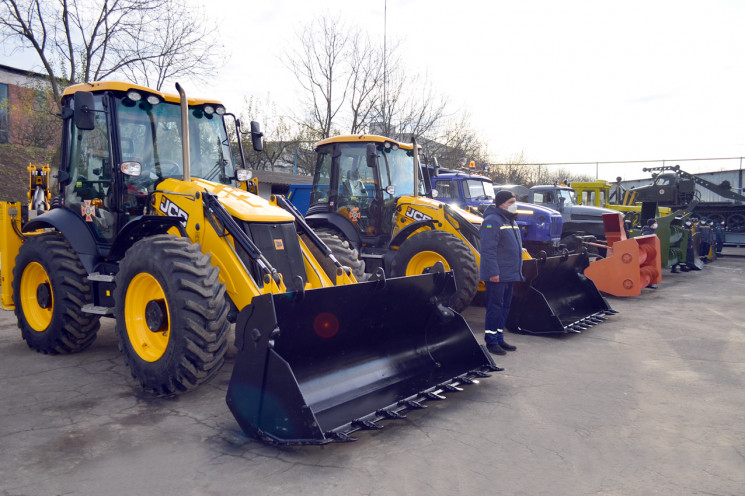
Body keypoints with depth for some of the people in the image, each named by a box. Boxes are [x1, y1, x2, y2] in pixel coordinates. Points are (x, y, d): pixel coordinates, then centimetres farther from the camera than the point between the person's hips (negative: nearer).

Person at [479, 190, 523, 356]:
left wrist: (518, 271, 22)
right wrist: (493, 272, -23)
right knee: (495, 307, -5)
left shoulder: (510, 221, 17)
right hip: (496, 276, -10)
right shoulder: (492, 221, -14)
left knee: (505, 308, 13)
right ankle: (491, 341, 3)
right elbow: (488, 250, -20)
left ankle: (499, 339, 22)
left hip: (509, 276, 10)